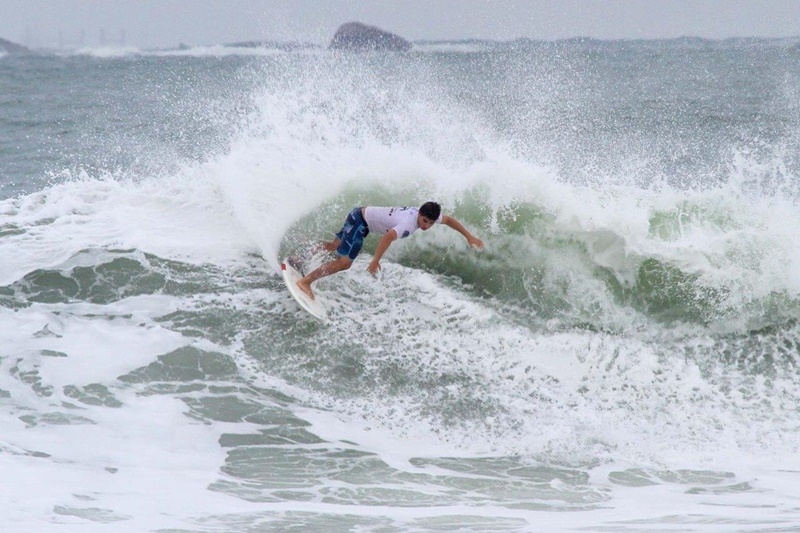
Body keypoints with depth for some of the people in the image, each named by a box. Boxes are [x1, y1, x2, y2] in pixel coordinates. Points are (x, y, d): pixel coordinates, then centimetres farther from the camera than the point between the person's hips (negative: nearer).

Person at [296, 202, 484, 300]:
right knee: (344, 262, -20)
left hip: (362, 214, 9)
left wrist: (469, 236, 12)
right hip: (360, 220, -9)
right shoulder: (408, 223, -32)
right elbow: (388, 237, -47)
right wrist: (375, 261, -49)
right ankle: (305, 282, -19)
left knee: (334, 246, 24)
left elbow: (448, 220, 12)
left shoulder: (427, 215, -6)